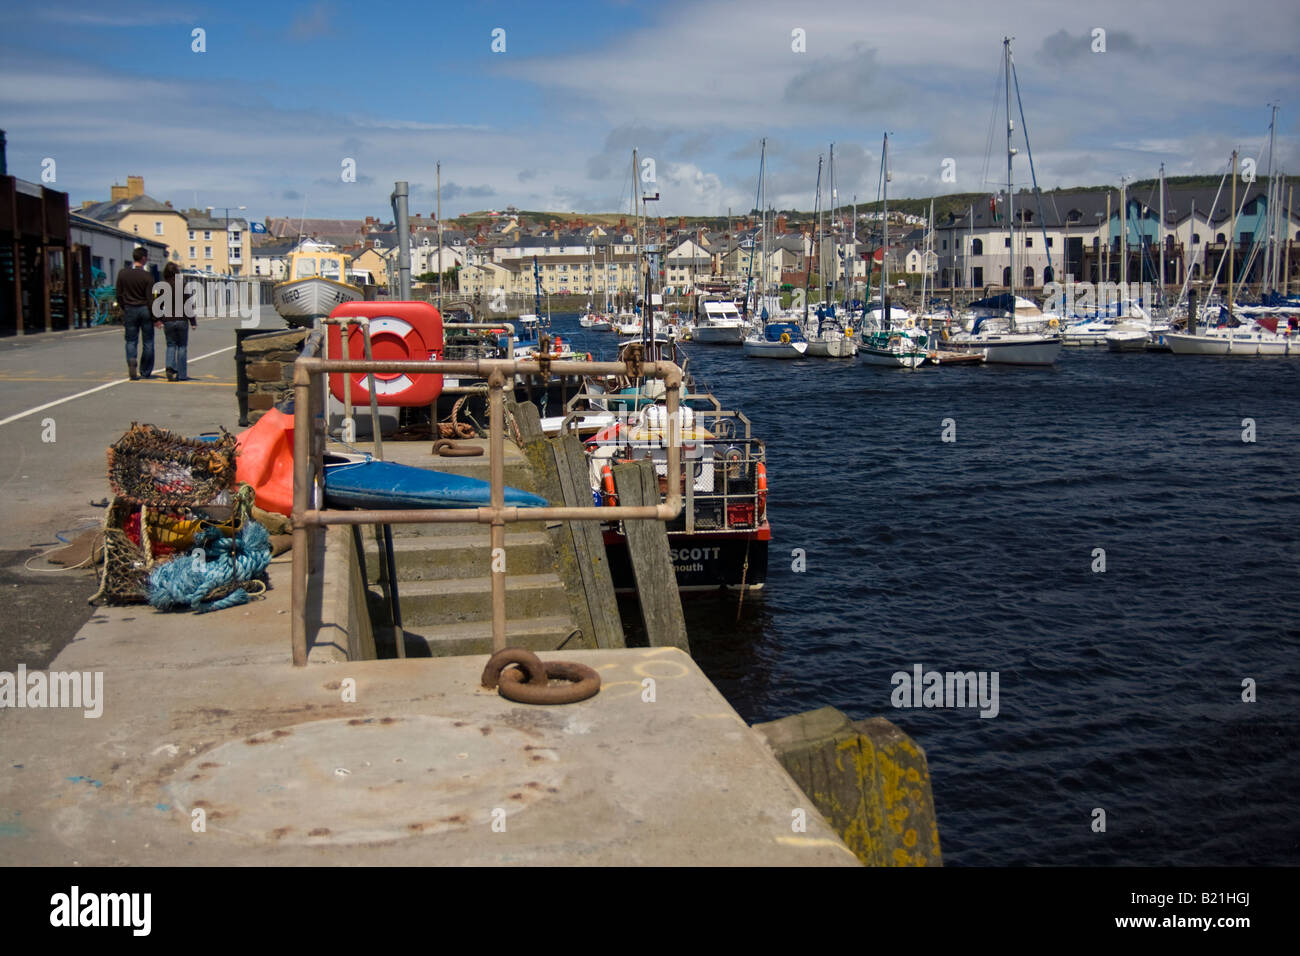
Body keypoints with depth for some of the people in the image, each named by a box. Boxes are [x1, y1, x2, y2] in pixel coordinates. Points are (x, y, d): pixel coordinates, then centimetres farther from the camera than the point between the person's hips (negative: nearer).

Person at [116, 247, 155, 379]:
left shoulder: (123, 273, 2)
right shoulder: (147, 276, -10)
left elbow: (119, 295, 5)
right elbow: (150, 298, -11)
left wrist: (123, 309, 16)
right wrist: (155, 316, -7)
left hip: (129, 310, 3)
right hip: (144, 309, -3)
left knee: (131, 341, 8)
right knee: (148, 342, 7)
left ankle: (131, 361, -20)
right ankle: (145, 372, 11)